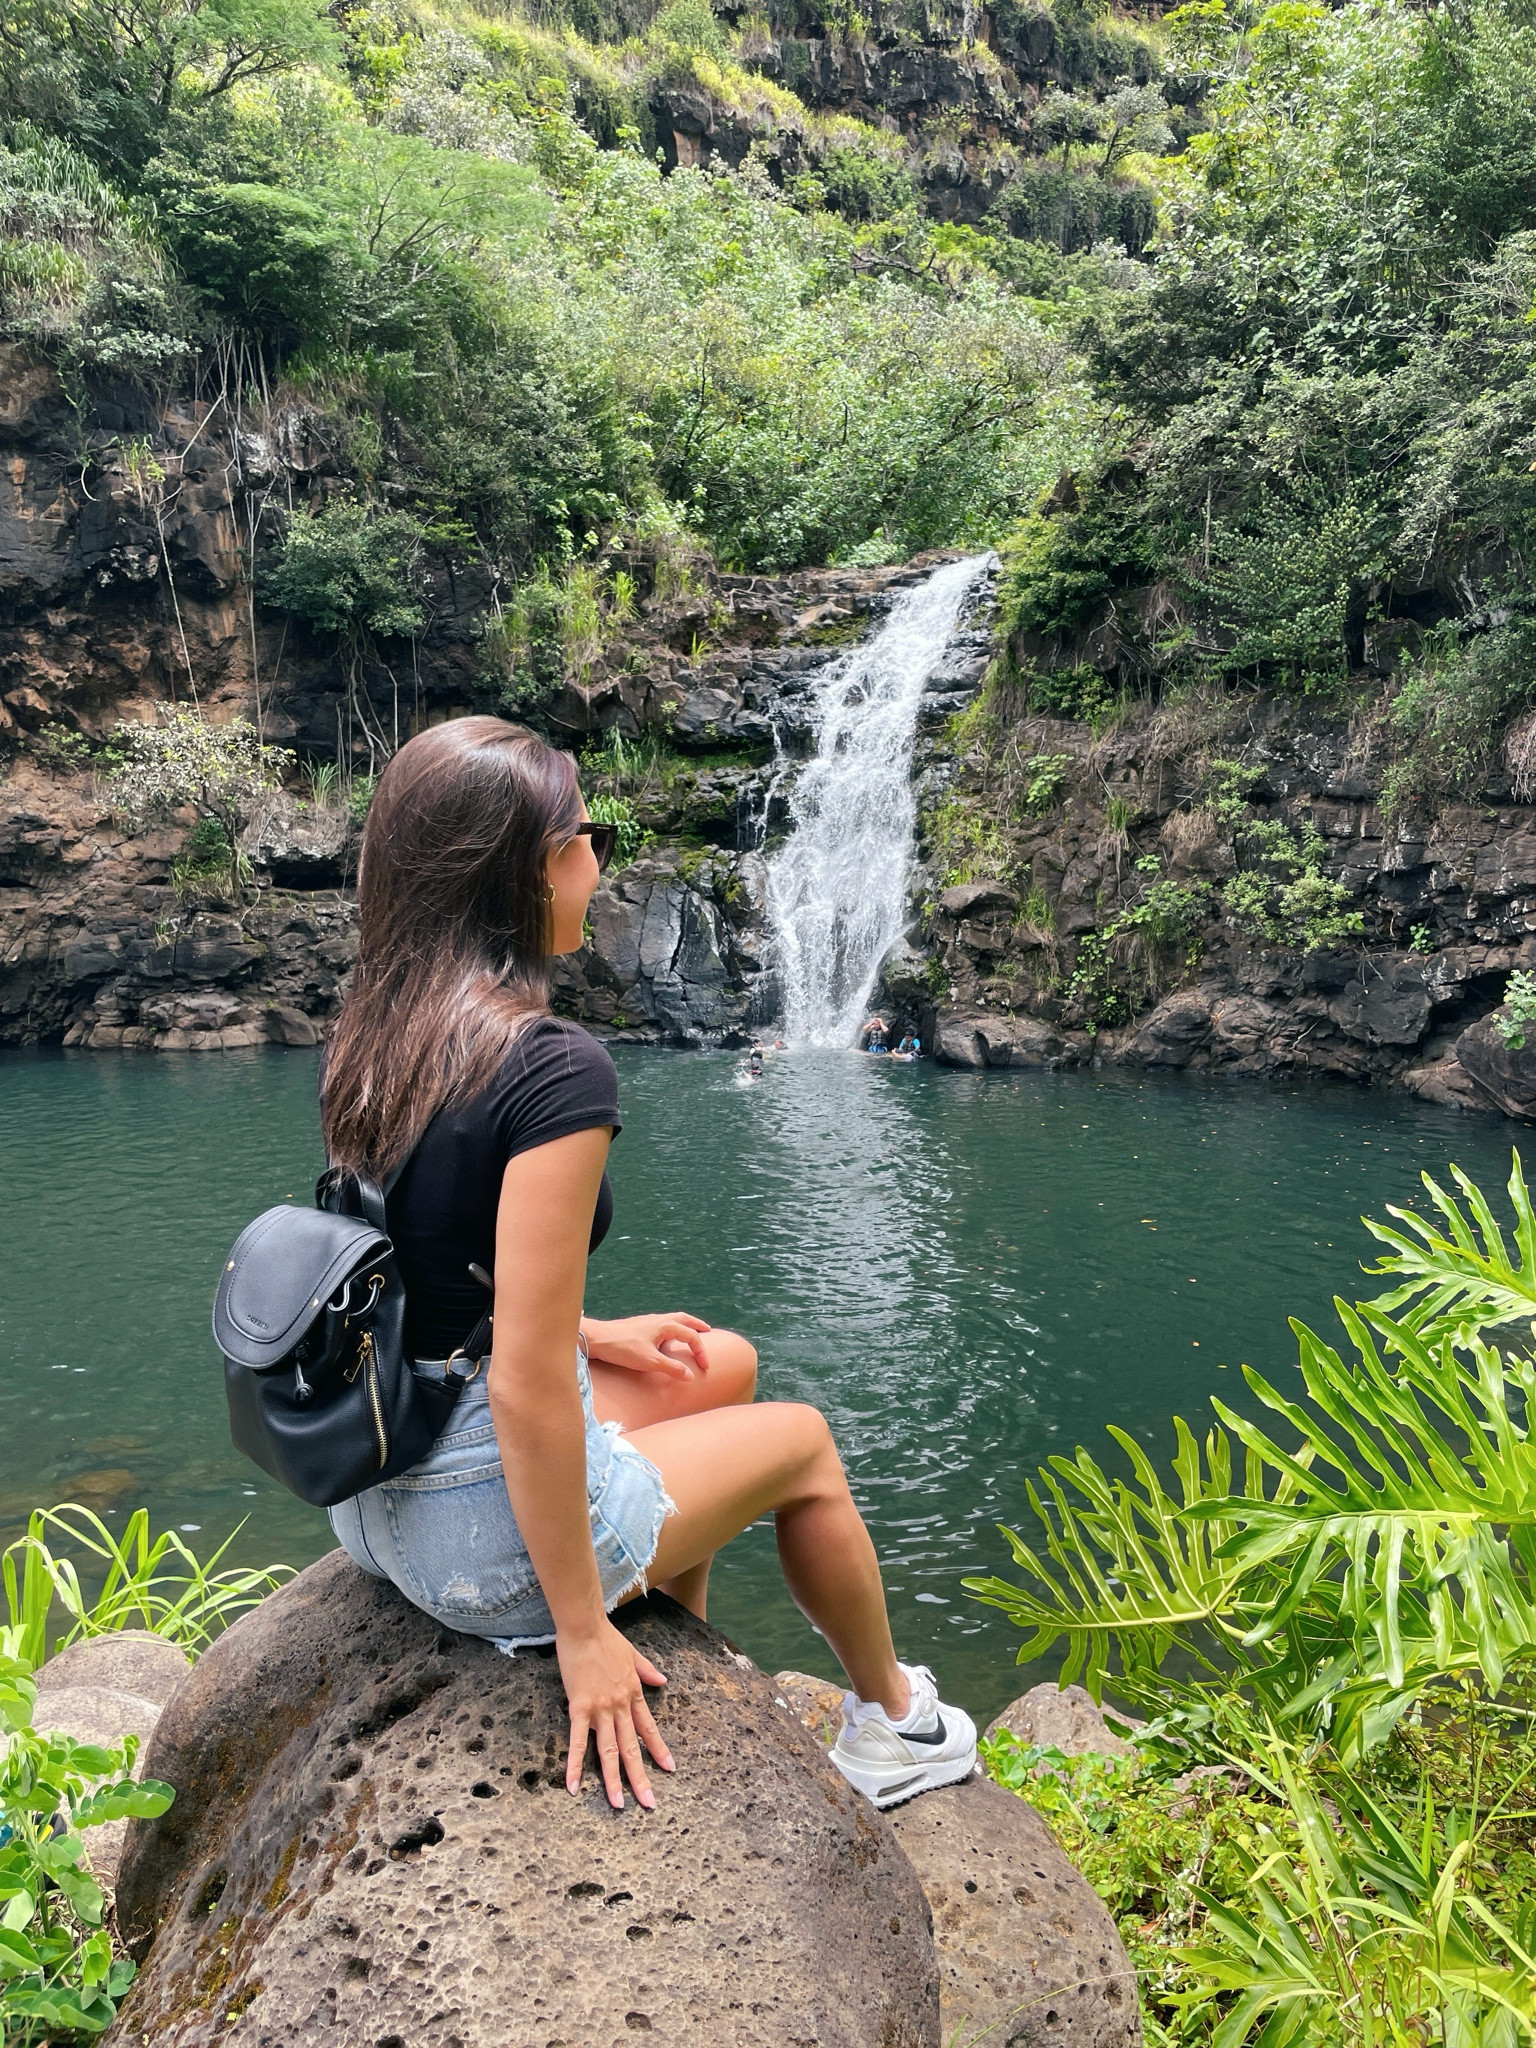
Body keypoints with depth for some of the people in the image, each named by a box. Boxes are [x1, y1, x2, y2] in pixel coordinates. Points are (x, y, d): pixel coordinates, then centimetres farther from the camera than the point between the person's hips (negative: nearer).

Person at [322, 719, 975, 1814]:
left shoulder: (373, 1035, -2)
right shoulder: (556, 1068, -27)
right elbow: (527, 1390, -27)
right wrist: (582, 1631, -16)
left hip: (377, 1496, 8)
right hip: (488, 1532, -7)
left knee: (725, 1366, 26)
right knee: (803, 1440, 18)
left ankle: (684, 1673, 39)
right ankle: (891, 1722, 43)